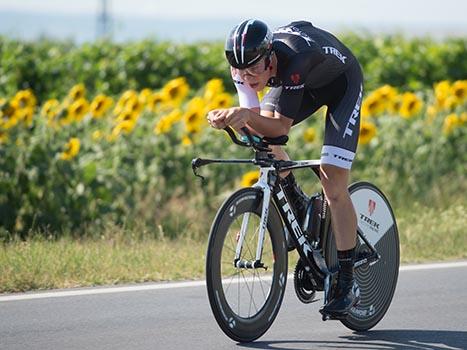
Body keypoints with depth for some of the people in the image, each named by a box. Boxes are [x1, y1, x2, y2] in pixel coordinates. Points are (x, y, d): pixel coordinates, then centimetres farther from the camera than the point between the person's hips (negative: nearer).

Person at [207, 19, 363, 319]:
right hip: (304, 82, 7)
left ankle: (348, 285, -8)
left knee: (334, 184, -15)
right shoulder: (246, 65, -25)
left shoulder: (293, 60, -42)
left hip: (342, 83, -7)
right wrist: (231, 118, -46)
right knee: (260, 131, -15)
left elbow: (281, 128, -41)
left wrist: (247, 115, -59)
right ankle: (300, 208, 11)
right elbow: (257, 126, -26)